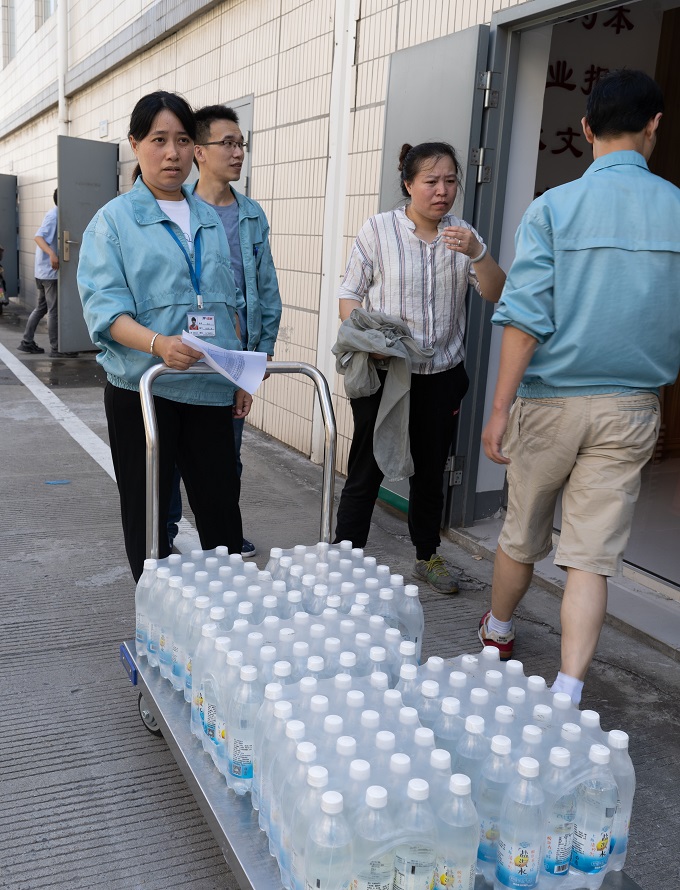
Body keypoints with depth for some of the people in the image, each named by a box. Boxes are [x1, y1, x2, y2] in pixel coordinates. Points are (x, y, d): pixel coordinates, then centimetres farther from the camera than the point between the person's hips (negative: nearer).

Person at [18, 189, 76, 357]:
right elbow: (38, 237, -25)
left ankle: (27, 342, 20)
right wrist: (52, 254, -38)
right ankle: (56, 349, 0)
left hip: (43, 270, 10)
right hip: (50, 270, -10)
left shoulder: (53, 214, 15)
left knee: (41, 308, 16)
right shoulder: (54, 215, -14)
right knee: (54, 310, -4)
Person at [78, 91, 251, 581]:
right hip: (142, 388, -4)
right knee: (148, 511, 6)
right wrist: (158, 344, -30)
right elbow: (104, 305, -12)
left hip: (210, 388, 4)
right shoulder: (114, 220, -1)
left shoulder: (211, 220, 14)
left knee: (221, 505, 7)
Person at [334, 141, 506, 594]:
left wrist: (476, 253, -20)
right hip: (384, 373, -3)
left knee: (431, 471, 15)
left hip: (442, 374, 4)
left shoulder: (464, 235, 6)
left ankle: (428, 556, 31)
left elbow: (497, 294, -3)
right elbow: (349, 296, -2)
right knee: (367, 471, 0)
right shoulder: (379, 229, -3)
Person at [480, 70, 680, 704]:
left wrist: (500, 408, -11)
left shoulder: (553, 207, -7)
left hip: (550, 401, 0)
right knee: (593, 555, 3)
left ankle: (496, 633, 40)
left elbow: (525, 317, -13)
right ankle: (566, 694, 0)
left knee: (522, 532, 18)